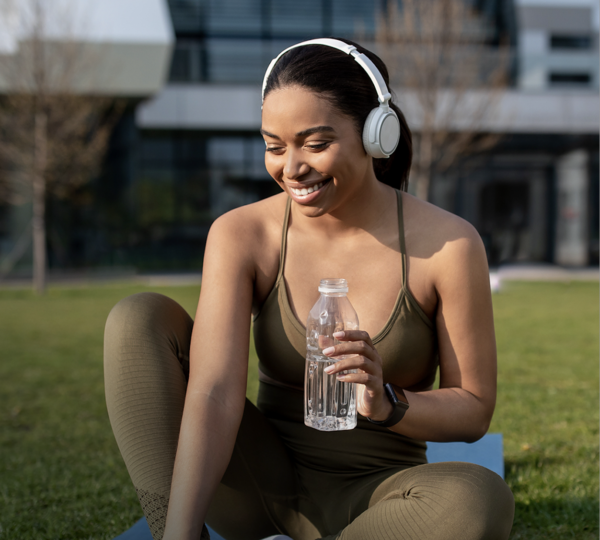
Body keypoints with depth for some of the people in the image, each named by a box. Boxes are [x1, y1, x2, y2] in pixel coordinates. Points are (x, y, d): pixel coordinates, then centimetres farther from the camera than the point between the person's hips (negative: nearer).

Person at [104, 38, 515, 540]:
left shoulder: (447, 245, -11)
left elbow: (474, 410, -3)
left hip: (372, 500, -1)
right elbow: (213, 393, -22)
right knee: (140, 319, -16)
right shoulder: (241, 235, -9)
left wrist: (386, 403, -24)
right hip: (263, 492, 1)